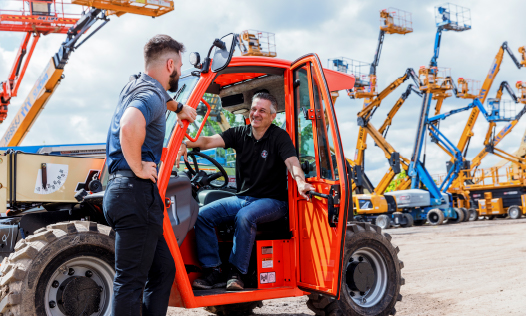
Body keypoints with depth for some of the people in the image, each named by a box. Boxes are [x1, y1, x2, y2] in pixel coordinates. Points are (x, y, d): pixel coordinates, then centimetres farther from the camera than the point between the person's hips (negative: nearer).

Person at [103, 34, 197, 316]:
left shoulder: (135, 87, 19)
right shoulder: (151, 94, -12)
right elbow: (130, 126, -34)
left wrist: (178, 107, 43)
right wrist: (138, 168, -22)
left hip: (121, 190, 10)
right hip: (137, 192, -10)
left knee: (163, 269, 16)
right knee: (131, 282, -6)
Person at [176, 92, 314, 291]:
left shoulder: (279, 137, -4)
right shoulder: (240, 134, 7)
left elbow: (292, 163, -19)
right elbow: (209, 141, -6)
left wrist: (300, 182, -41)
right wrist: (185, 143, -26)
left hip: (272, 201, -5)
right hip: (242, 198, 5)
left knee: (245, 216, -36)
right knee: (203, 215, -13)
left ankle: (237, 273, -24)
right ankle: (214, 272, -13)